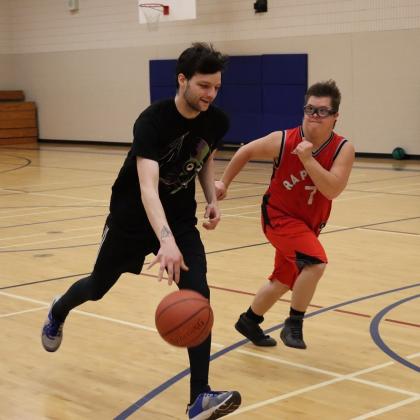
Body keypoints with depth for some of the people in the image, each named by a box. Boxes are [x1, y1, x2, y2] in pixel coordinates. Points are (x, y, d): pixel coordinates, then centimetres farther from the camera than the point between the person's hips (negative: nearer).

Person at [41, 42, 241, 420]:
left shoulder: (217, 121, -12)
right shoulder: (153, 120, -30)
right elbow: (147, 186, -44)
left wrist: (212, 200, -5)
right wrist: (165, 241, -59)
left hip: (181, 218, 3)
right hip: (134, 216, -3)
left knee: (198, 295, -17)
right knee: (99, 287, 19)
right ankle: (57, 314, 56)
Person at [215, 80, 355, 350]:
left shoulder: (343, 149, -18)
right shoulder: (283, 141, -20)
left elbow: (332, 190, -30)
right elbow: (246, 152, -2)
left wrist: (307, 159, -36)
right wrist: (224, 182, 4)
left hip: (309, 224, 5)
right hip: (279, 216, -4)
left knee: (283, 281, 21)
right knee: (316, 262, -28)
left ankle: (249, 322, 45)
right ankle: (294, 325, -10)